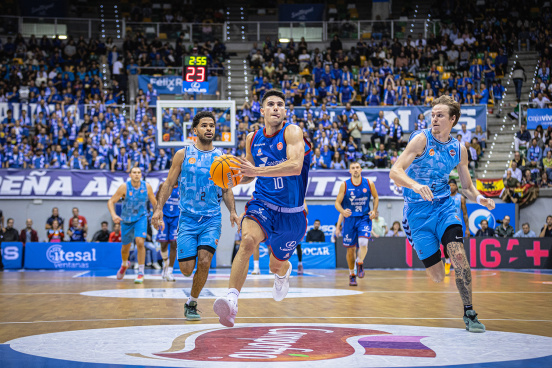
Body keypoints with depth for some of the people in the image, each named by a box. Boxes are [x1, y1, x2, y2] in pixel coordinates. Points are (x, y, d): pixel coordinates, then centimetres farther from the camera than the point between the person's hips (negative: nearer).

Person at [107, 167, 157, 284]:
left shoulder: (147, 186, -12)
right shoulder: (124, 187, -17)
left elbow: (154, 202, 2)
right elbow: (111, 201, -13)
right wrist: (113, 215, -30)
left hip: (141, 218, 0)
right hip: (126, 220, 1)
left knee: (140, 242, -22)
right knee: (125, 246, 14)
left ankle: (141, 273, -11)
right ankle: (124, 264, 48)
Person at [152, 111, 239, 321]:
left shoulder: (221, 158, 7)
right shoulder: (183, 155, 3)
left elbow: (226, 190, 13)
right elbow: (169, 184, 4)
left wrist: (232, 211, -3)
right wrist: (159, 208, -8)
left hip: (212, 218, 1)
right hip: (187, 217, -1)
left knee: (204, 261, -17)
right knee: (186, 269, -6)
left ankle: (192, 303, 4)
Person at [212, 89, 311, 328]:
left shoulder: (292, 132, -11)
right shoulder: (252, 139, 4)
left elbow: (295, 166, -28)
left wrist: (257, 171, -35)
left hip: (291, 212, -1)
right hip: (262, 203, 1)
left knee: (276, 266, 15)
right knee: (247, 240, -32)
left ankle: (283, 272, 57)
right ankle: (232, 299, -40)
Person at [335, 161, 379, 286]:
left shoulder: (369, 184, -3)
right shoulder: (345, 185, -5)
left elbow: (376, 197, 14)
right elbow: (337, 202, -2)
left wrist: (374, 210, -1)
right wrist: (342, 211, -22)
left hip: (364, 218, 0)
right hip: (350, 218, 0)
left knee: (363, 242, -24)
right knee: (350, 248, 5)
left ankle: (360, 263, 2)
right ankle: (352, 274, 23)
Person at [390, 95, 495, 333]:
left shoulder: (459, 149, 4)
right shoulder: (422, 139, -11)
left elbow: (467, 185, 14)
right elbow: (395, 172, -21)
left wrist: (479, 198, -8)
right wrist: (415, 185, -41)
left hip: (444, 207, 3)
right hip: (418, 211, -3)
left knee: (458, 255, -22)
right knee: (437, 277, -4)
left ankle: (469, 313, -8)